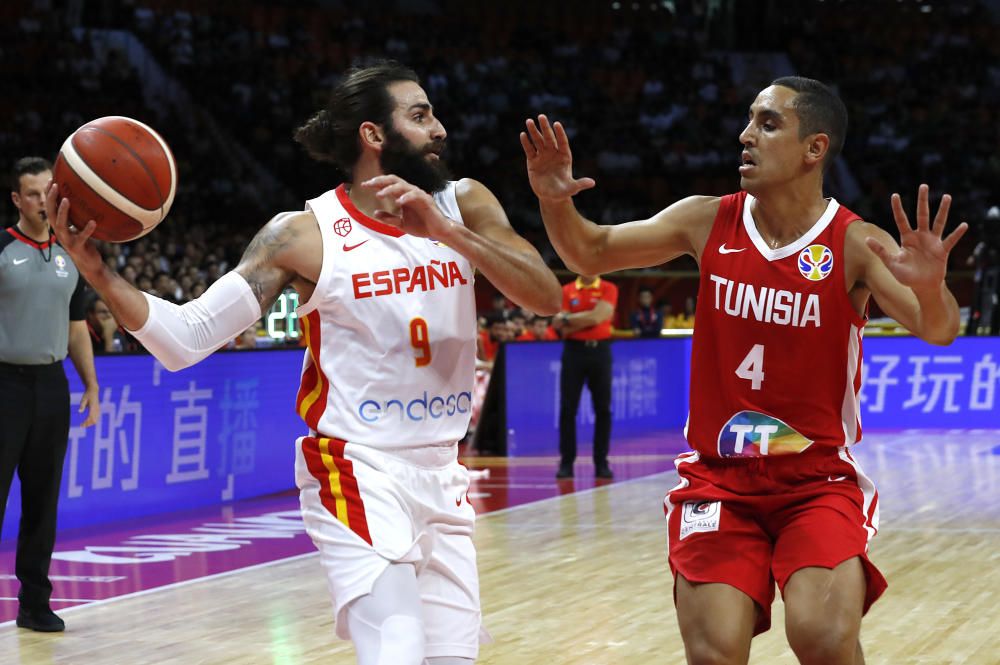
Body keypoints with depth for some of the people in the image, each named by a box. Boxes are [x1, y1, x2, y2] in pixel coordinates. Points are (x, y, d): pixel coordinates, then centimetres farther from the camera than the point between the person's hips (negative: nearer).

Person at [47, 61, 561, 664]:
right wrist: (97, 271, -26)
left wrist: (444, 230, -24)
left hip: (442, 473, 5)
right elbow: (186, 338, -10)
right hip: (357, 473, -5)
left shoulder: (462, 205, 1)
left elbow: (546, 298, -13)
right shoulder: (305, 235, -9)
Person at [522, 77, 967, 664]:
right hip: (718, 482, 2)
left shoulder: (855, 245, -10)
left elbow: (939, 331, -22)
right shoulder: (708, 222, -1)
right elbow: (590, 254, 8)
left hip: (821, 482, -2)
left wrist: (930, 286, -45)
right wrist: (556, 202, -13)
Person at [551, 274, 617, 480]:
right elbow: (563, 329, -1)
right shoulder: (566, 291, 6)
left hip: (600, 349, -1)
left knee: (603, 409, 1)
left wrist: (569, 319, -6)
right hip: (574, 349, 1)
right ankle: (566, 463, 4)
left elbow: (597, 317, -13)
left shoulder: (608, 289, 2)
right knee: (568, 408, -1)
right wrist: (589, 319, -9)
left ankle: (601, 463, 7)